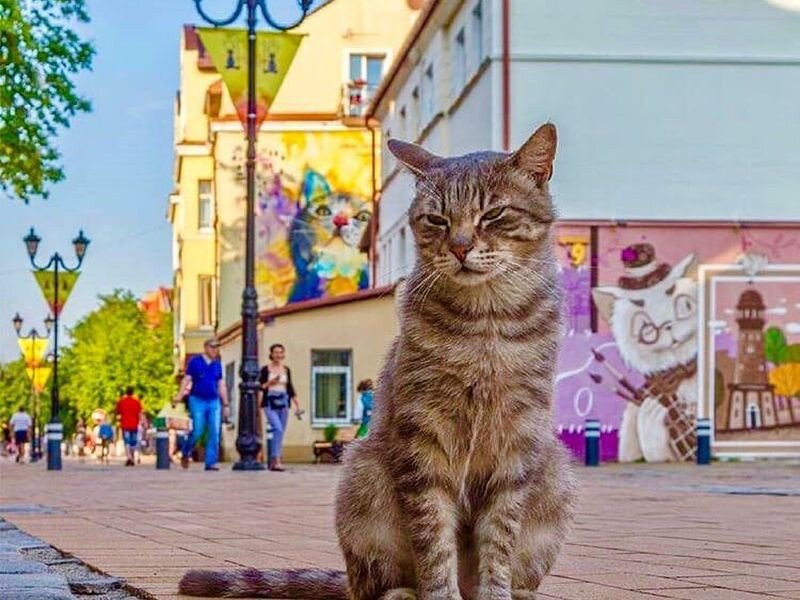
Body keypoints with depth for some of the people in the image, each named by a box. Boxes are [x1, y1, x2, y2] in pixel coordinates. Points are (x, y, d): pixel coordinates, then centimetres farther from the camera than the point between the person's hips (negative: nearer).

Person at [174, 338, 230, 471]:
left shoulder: (217, 365, 13)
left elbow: (221, 386, 16)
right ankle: (185, 453, 18)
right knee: (197, 431, -8)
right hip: (197, 401, -4)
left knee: (214, 433, -5)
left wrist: (225, 405, 14)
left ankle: (211, 463, -3)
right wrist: (179, 397, -14)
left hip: (214, 402, 4)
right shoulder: (195, 362, 1)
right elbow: (186, 380, -2)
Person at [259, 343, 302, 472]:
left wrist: (297, 405, 16)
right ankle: (276, 460, -26)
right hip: (270, 403, -5)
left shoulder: (286, 370, 13)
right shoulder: (266, 369, 0)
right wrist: (269, 383, -15)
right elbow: (259, 387, 1)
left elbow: (290, 389, 18)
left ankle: (273, 462, 10)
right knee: (278, 428, -22)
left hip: (283, 403, 5)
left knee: (280, 432, 4)